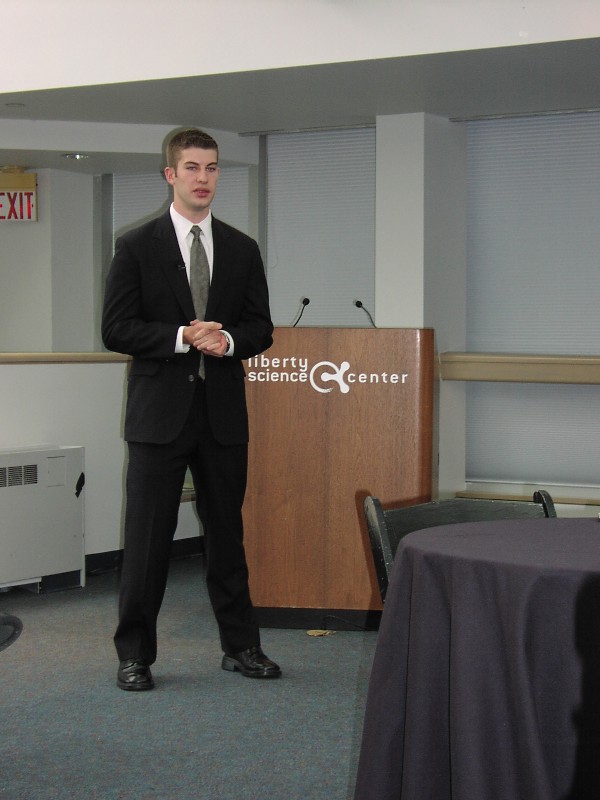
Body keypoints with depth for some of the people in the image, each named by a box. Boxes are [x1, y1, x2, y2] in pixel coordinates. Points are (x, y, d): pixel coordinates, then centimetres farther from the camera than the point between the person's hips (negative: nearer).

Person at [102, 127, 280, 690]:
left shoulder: (242, 250, 10)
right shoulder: (137, 247, 0)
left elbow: (261, 328, 10)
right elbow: (116, 329, -5)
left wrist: (227, 340, -11)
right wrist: (182, 338, -16)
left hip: (223, 414, 3)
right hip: (160, 412, -3)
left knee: (226, 532, 10)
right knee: (147, 537, 0)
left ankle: (240, 646, 21)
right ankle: (135, 654, 11)